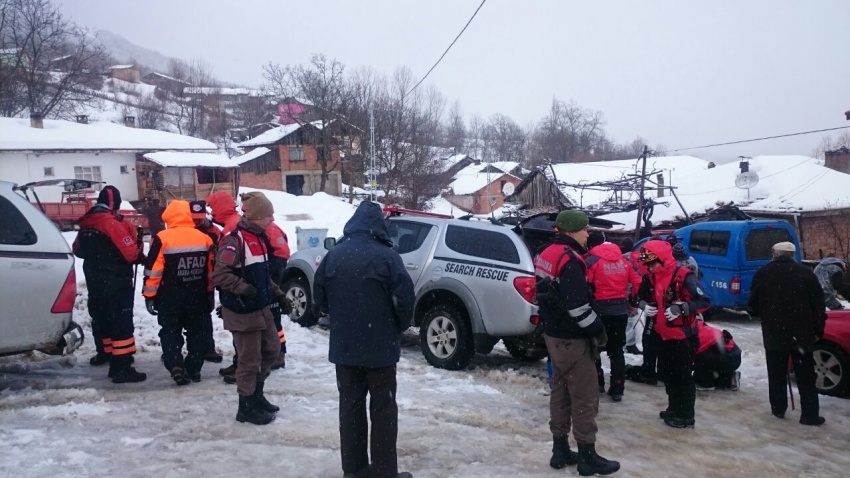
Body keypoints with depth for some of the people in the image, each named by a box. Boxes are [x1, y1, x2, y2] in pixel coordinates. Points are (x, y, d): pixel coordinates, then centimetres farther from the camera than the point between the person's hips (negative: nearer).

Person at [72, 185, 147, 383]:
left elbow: (78, 250, 19)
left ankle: (105, 352, 35)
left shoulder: (85, 223, 7)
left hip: (94, 281, 8)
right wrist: (141, 257, 1)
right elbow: (131, 253, -19)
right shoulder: (113, 223, -18)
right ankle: (122, 367, -12)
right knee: (122, 322, -8)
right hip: (116, 282, -8)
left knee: (101, 317, 20)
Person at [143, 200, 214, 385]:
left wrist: (149, 295, -3)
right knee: (196, 332, 14)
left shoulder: (162, 239, -13)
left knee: (170, 332, 8)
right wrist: (210, 294, 18)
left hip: (170, 299, -3)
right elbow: (211, 271, 8)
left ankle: (175, 366, -6)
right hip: (197, 297, 3)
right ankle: (194, 369, 16)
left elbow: (153, 271, -13)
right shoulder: (205, 239, 1)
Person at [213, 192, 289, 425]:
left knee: (271, 349, 18)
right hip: (242, 311, -9)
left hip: (261, 307, 9)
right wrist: (243, 288, -31)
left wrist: (276, 292, 14)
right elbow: (220, 275, -23)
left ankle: (256, 394, 34)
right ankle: (246, 407, 17)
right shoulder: (234, 240, -19)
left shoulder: (258, 238, 10)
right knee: (250, 359, 1)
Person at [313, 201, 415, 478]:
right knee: (383, 408, 6)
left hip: (343, 345, 4)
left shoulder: (333, 256, 0)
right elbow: (405, 298, -15)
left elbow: (319, 298, 6)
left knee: (350, 406, 14)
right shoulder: (386, 256, -13)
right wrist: (398, 328, 4)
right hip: (380, 346, -4)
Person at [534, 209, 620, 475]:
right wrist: (598, 330, -13)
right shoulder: (569, 260, -21)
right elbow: (578, 306, -25)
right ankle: (587, 456, 9)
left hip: (554, 335, 9)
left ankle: (560, 450, 22)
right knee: (585, 399, 0)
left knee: (560, 392, 15)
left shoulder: (548, 255, 9)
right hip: (573, 340, -9)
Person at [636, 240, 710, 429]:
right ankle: (674, 408, 34)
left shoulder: (684, 276, -20)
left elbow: (704, 301, -20)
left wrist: (681, 308, -30)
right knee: (666, 374, 18)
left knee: (683, 376, 1)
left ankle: (686, 416, 14)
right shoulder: (651, 278, 2)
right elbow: (642, 296, 17)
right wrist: (644, 306, -5)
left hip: (683, 336, -8)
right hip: (664, 335, 8)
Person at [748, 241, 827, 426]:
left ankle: (778, 409, 16)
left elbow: (753, 304, 4)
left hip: (773, 332, 1)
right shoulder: (806, 273, -3)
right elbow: (818, 305, -2)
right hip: (801, 332, 0)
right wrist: (818, 330, 6)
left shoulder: (762, 273, -1)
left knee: (777, 373, 12)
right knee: (805, 376, 6)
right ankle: (810, 414, 4)